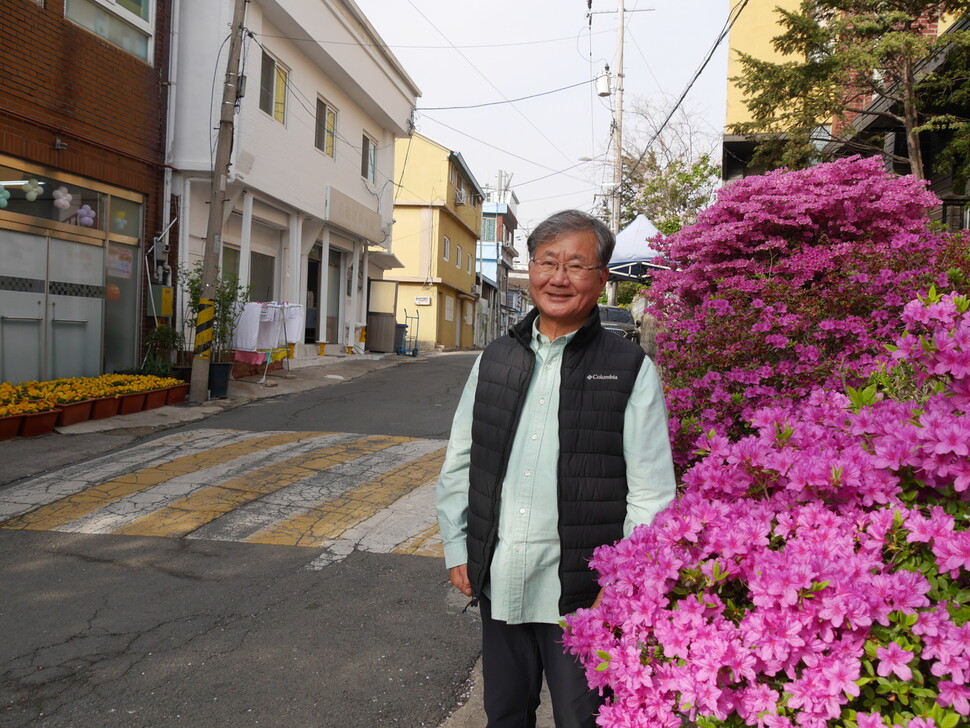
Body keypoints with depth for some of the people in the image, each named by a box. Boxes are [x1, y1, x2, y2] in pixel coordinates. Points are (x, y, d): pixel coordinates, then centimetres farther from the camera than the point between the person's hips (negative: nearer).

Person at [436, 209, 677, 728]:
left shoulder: (631, 370, -5)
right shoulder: (495, 359, 7)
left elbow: (652, 494, -5)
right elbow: (458, 464, 13)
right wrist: (457, 549, 9)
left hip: (582, 593, -4)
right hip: (497, 584, 4)